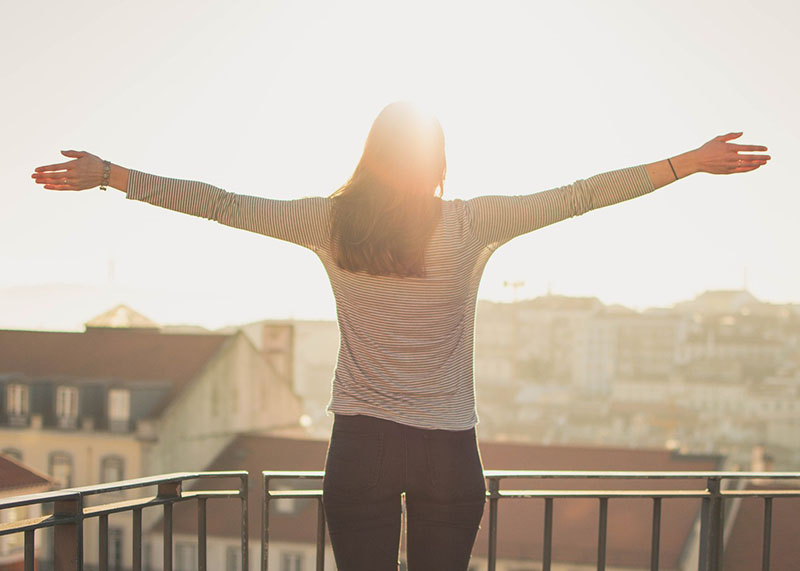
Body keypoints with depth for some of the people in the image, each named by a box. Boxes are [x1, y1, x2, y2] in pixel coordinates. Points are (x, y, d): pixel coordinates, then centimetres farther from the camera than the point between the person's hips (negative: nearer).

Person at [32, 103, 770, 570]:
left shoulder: (332, 222, -2)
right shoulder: (473, 224, -5)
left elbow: (223, 204, 1)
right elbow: (579, 195, -2)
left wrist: (106, 174, 10)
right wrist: (691, 162, 6)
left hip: (361, 444, 1)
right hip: (448, 450, 0)